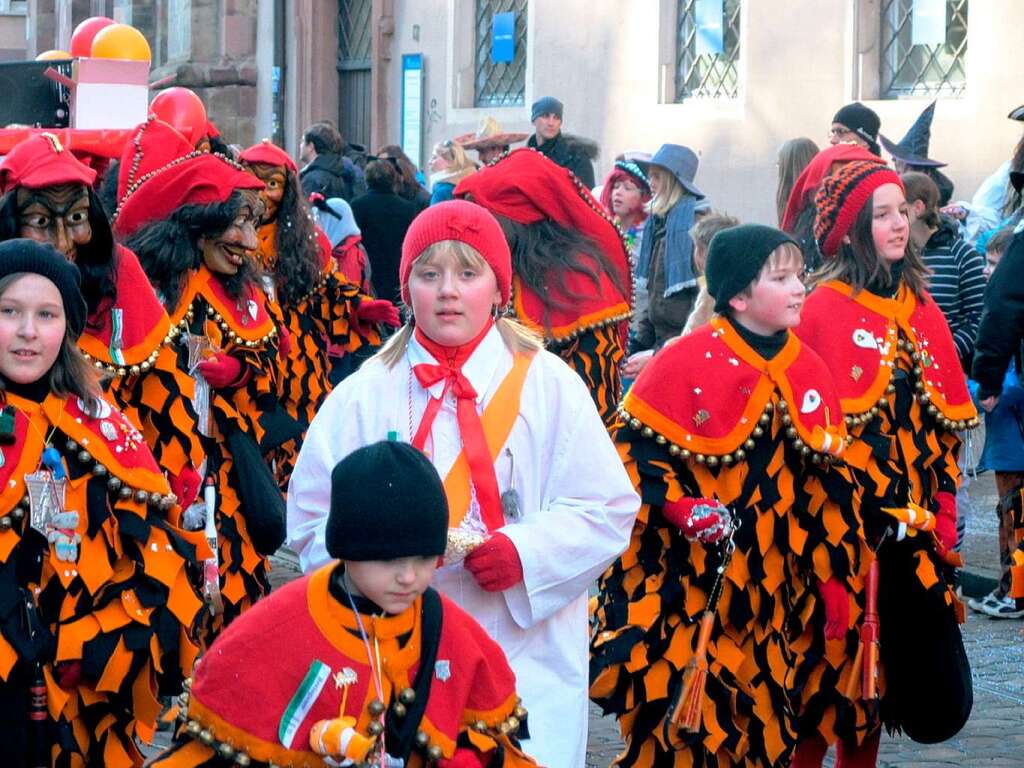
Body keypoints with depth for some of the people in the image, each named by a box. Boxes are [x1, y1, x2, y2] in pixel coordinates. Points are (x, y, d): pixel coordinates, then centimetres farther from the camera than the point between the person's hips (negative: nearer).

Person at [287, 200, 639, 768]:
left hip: (525, 661, 0)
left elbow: (607, 512, 2)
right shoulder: (364, 394, 7)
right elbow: (312, 524, 4)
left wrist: (527, 552, -13)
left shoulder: (549, 386, 6)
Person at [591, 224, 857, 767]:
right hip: (684, 583, -5)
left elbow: (828, 484, 11)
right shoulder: (687, 362, -10)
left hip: (770, 597, 5)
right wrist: (676, 506, -22)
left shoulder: (808, 373, 6)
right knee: (676, 724, -7)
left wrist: (834, 576, 10)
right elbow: (632, 447, -8)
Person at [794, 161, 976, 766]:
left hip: (914, 529, 6)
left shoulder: (921, 308, 11)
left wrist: (942, 514, 7)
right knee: (831, 668, 0)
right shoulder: (825, 308, -8)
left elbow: (946, 424, 13)